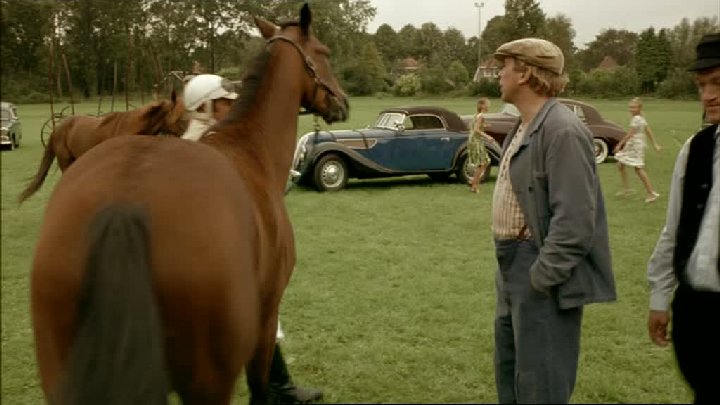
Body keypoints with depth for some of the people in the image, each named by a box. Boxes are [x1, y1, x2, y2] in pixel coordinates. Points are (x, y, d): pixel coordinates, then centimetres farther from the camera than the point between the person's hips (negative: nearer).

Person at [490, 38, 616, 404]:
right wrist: (510, 270, 16)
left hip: (542, 271, -10)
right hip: (514, 266, 10)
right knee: (509, 373, 21)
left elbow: (574, 219, -24)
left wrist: (542, 278, -22)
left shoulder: (562, 130, -19)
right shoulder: (524, 127, 12)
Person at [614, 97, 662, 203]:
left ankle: (651, 193, -5)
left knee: (639, 169, -8)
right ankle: (626, 188, 20)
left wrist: (619, 145, -18)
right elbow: (649, 131, 14)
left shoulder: (636, 119, -17)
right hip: (631, 146, 10)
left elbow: (629, 134, -20)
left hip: (636, 146, -10)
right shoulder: (641, 119, 13)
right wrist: (655, 144, 17)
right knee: (620, 165, 13)